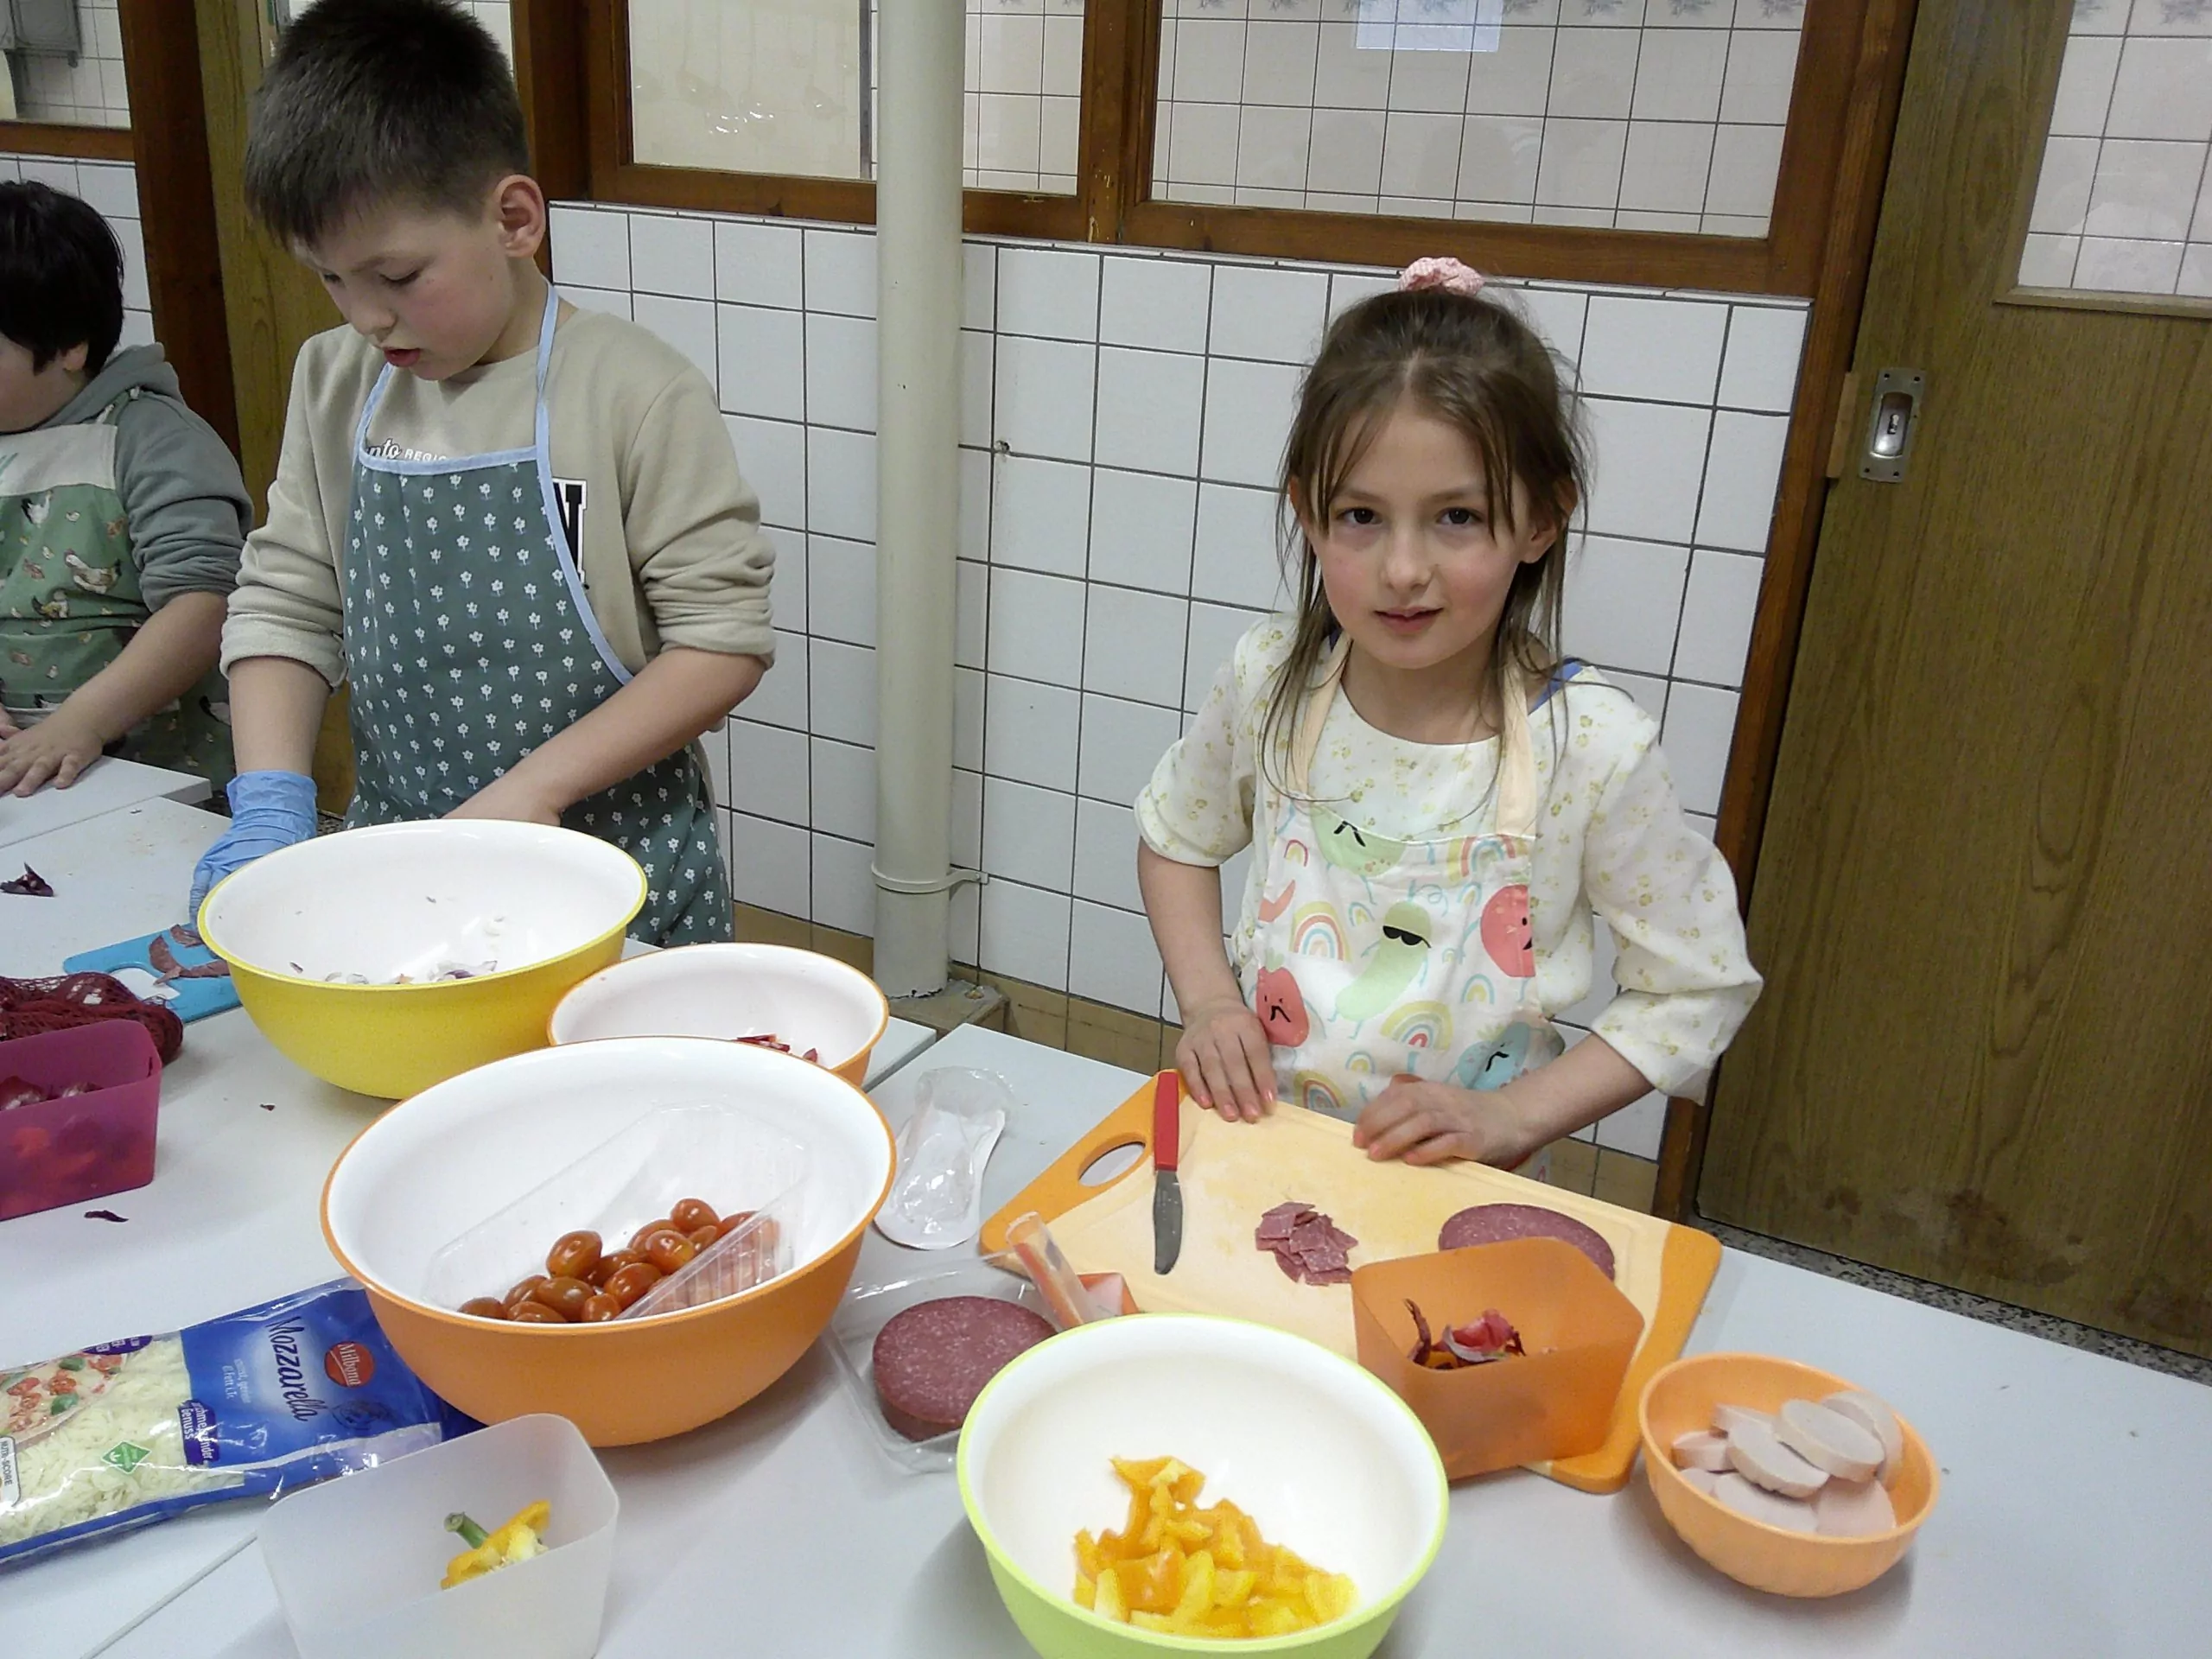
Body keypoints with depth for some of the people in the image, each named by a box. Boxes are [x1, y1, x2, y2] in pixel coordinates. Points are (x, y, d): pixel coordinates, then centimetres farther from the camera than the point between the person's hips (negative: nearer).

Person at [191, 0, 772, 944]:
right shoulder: (337, 385, 3)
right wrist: (270, 804, -9)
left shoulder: (636, 393, -14)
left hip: (615, 861, -4)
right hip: (397, 859, 5)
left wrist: (532, 789, -20)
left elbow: (725, 637, -15)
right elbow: (284, 605, 6)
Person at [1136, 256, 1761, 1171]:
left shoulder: (1592, 746, -15)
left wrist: (1516, 1114, -13)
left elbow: (1700, 984, -4)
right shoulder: (1270, 682, -8)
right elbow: (1174, 835, 11)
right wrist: (1209, 1000, -3)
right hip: (1252, 1146, 1)